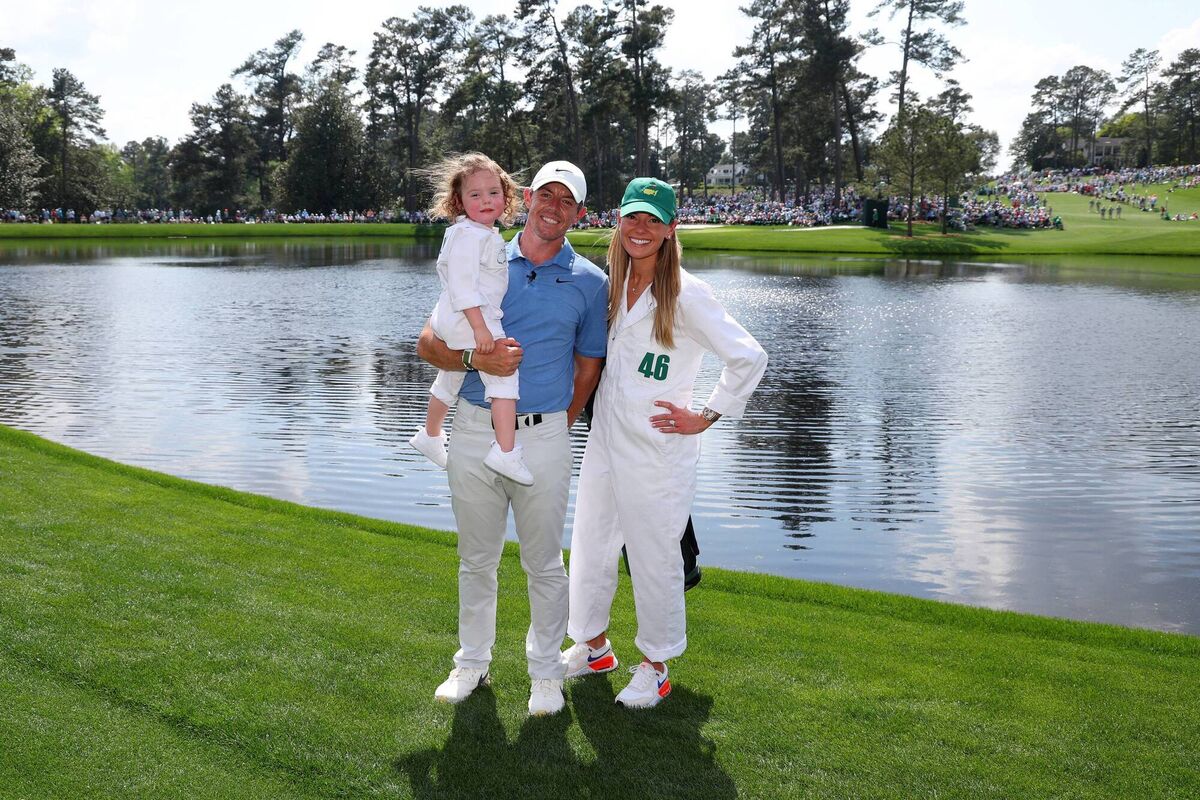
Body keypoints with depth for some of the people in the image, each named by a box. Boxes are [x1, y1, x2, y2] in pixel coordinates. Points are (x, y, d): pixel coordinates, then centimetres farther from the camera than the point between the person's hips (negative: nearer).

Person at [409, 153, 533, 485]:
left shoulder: (488, 235, 14)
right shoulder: (468, 235, -18)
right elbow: (462, 284, -25)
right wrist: (480, 328, -30)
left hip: (452, 321, 11)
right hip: (469, 320, -11)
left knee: (450, 379, 27)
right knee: (504, 373, -17)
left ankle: (430, 435, 49)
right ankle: (505, 451, -23)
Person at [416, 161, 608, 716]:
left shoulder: (589, 281, 3)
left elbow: (588, 369, 9)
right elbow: (429, 343, 3)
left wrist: (555, 427, 11)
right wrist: (474, 358, -16)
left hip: (543, 437, -1)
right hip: (474, 432, 2)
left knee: (543, 564, 7)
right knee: (476, 560, 14)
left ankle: (545, 671, 24)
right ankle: (472, 662, 30)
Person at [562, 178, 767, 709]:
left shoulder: (686, 295, -13)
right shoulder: (610, 286, 6)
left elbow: (748, 358, -14)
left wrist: (705, 417, -10)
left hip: (657, 451, -6)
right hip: (604, 442, 7)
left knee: (654, 558, 6)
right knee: (589, 547, 17)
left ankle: (655, 668, 25)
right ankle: (593, 647, 38)